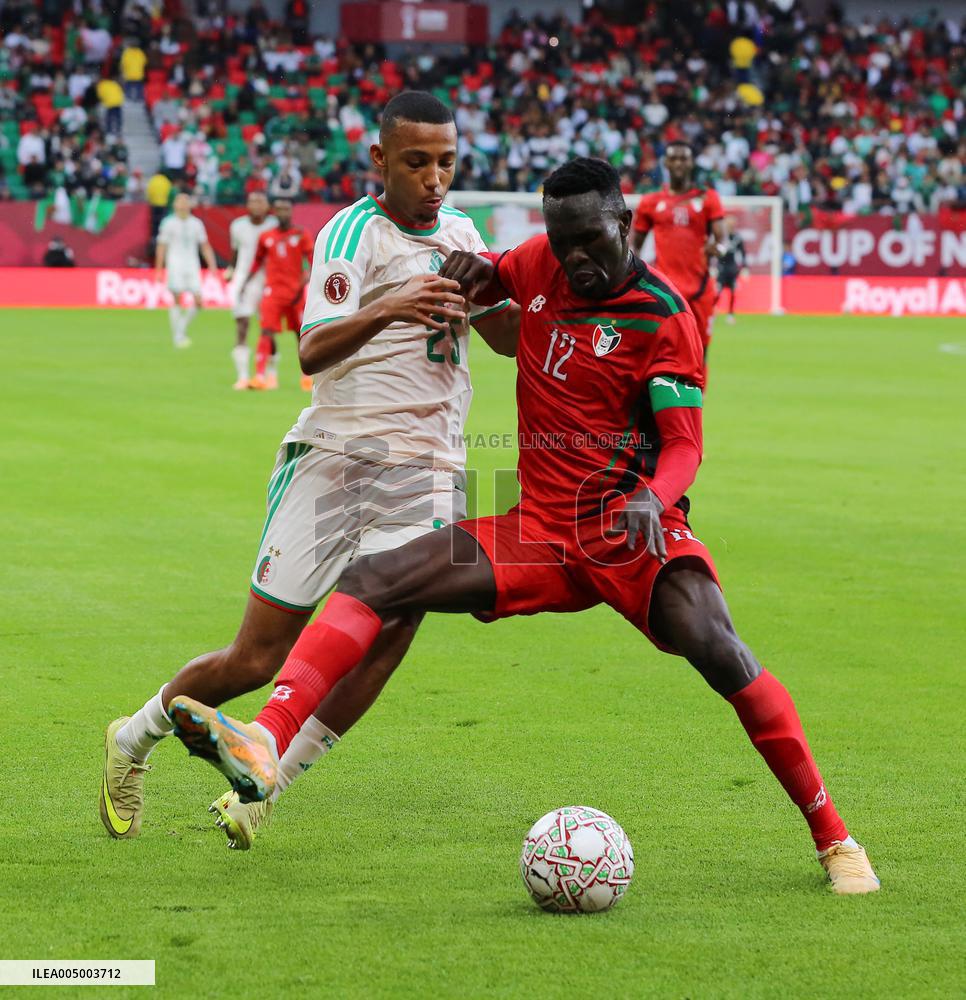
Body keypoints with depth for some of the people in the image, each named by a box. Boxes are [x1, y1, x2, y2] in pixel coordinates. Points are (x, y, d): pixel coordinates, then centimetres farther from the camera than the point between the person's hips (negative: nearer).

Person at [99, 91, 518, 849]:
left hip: (426, 476, 5)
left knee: (383, 639, -16)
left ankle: (258, 796, -4)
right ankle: (135, 739, 23)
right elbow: (313, 351, -20)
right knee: (260, 658, -4)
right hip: (337, 456, -5)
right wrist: (386, 311, -39)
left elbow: (510, 339, 23)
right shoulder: (354, 232, -7)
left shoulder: (460, 234, 13)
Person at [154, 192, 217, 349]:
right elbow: (161, 247, 2)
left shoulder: (196, 223, 11)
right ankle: (177, 336, -4)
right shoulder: (169, 223, 2)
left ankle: (182, 328, 14)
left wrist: (212, 266, 5)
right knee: (177, 299, -10)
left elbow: (205, 246, 14)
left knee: (198, 300, -7)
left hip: (192, 265, 3)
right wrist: (158, 270, -2)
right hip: (175, 265, -3)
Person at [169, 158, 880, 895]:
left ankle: (833, 841, -17)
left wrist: (652, 499, -35)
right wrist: (473, 274, 6)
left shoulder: (663, 317, -9)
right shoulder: (540, 264, 7)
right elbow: (487, 283, 31)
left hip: (632, 534, -5)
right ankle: (264, 749, -29)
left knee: (718, 651, -30)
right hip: (540, 531, 5)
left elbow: (684, 447, -12)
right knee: (370, 580, -11)